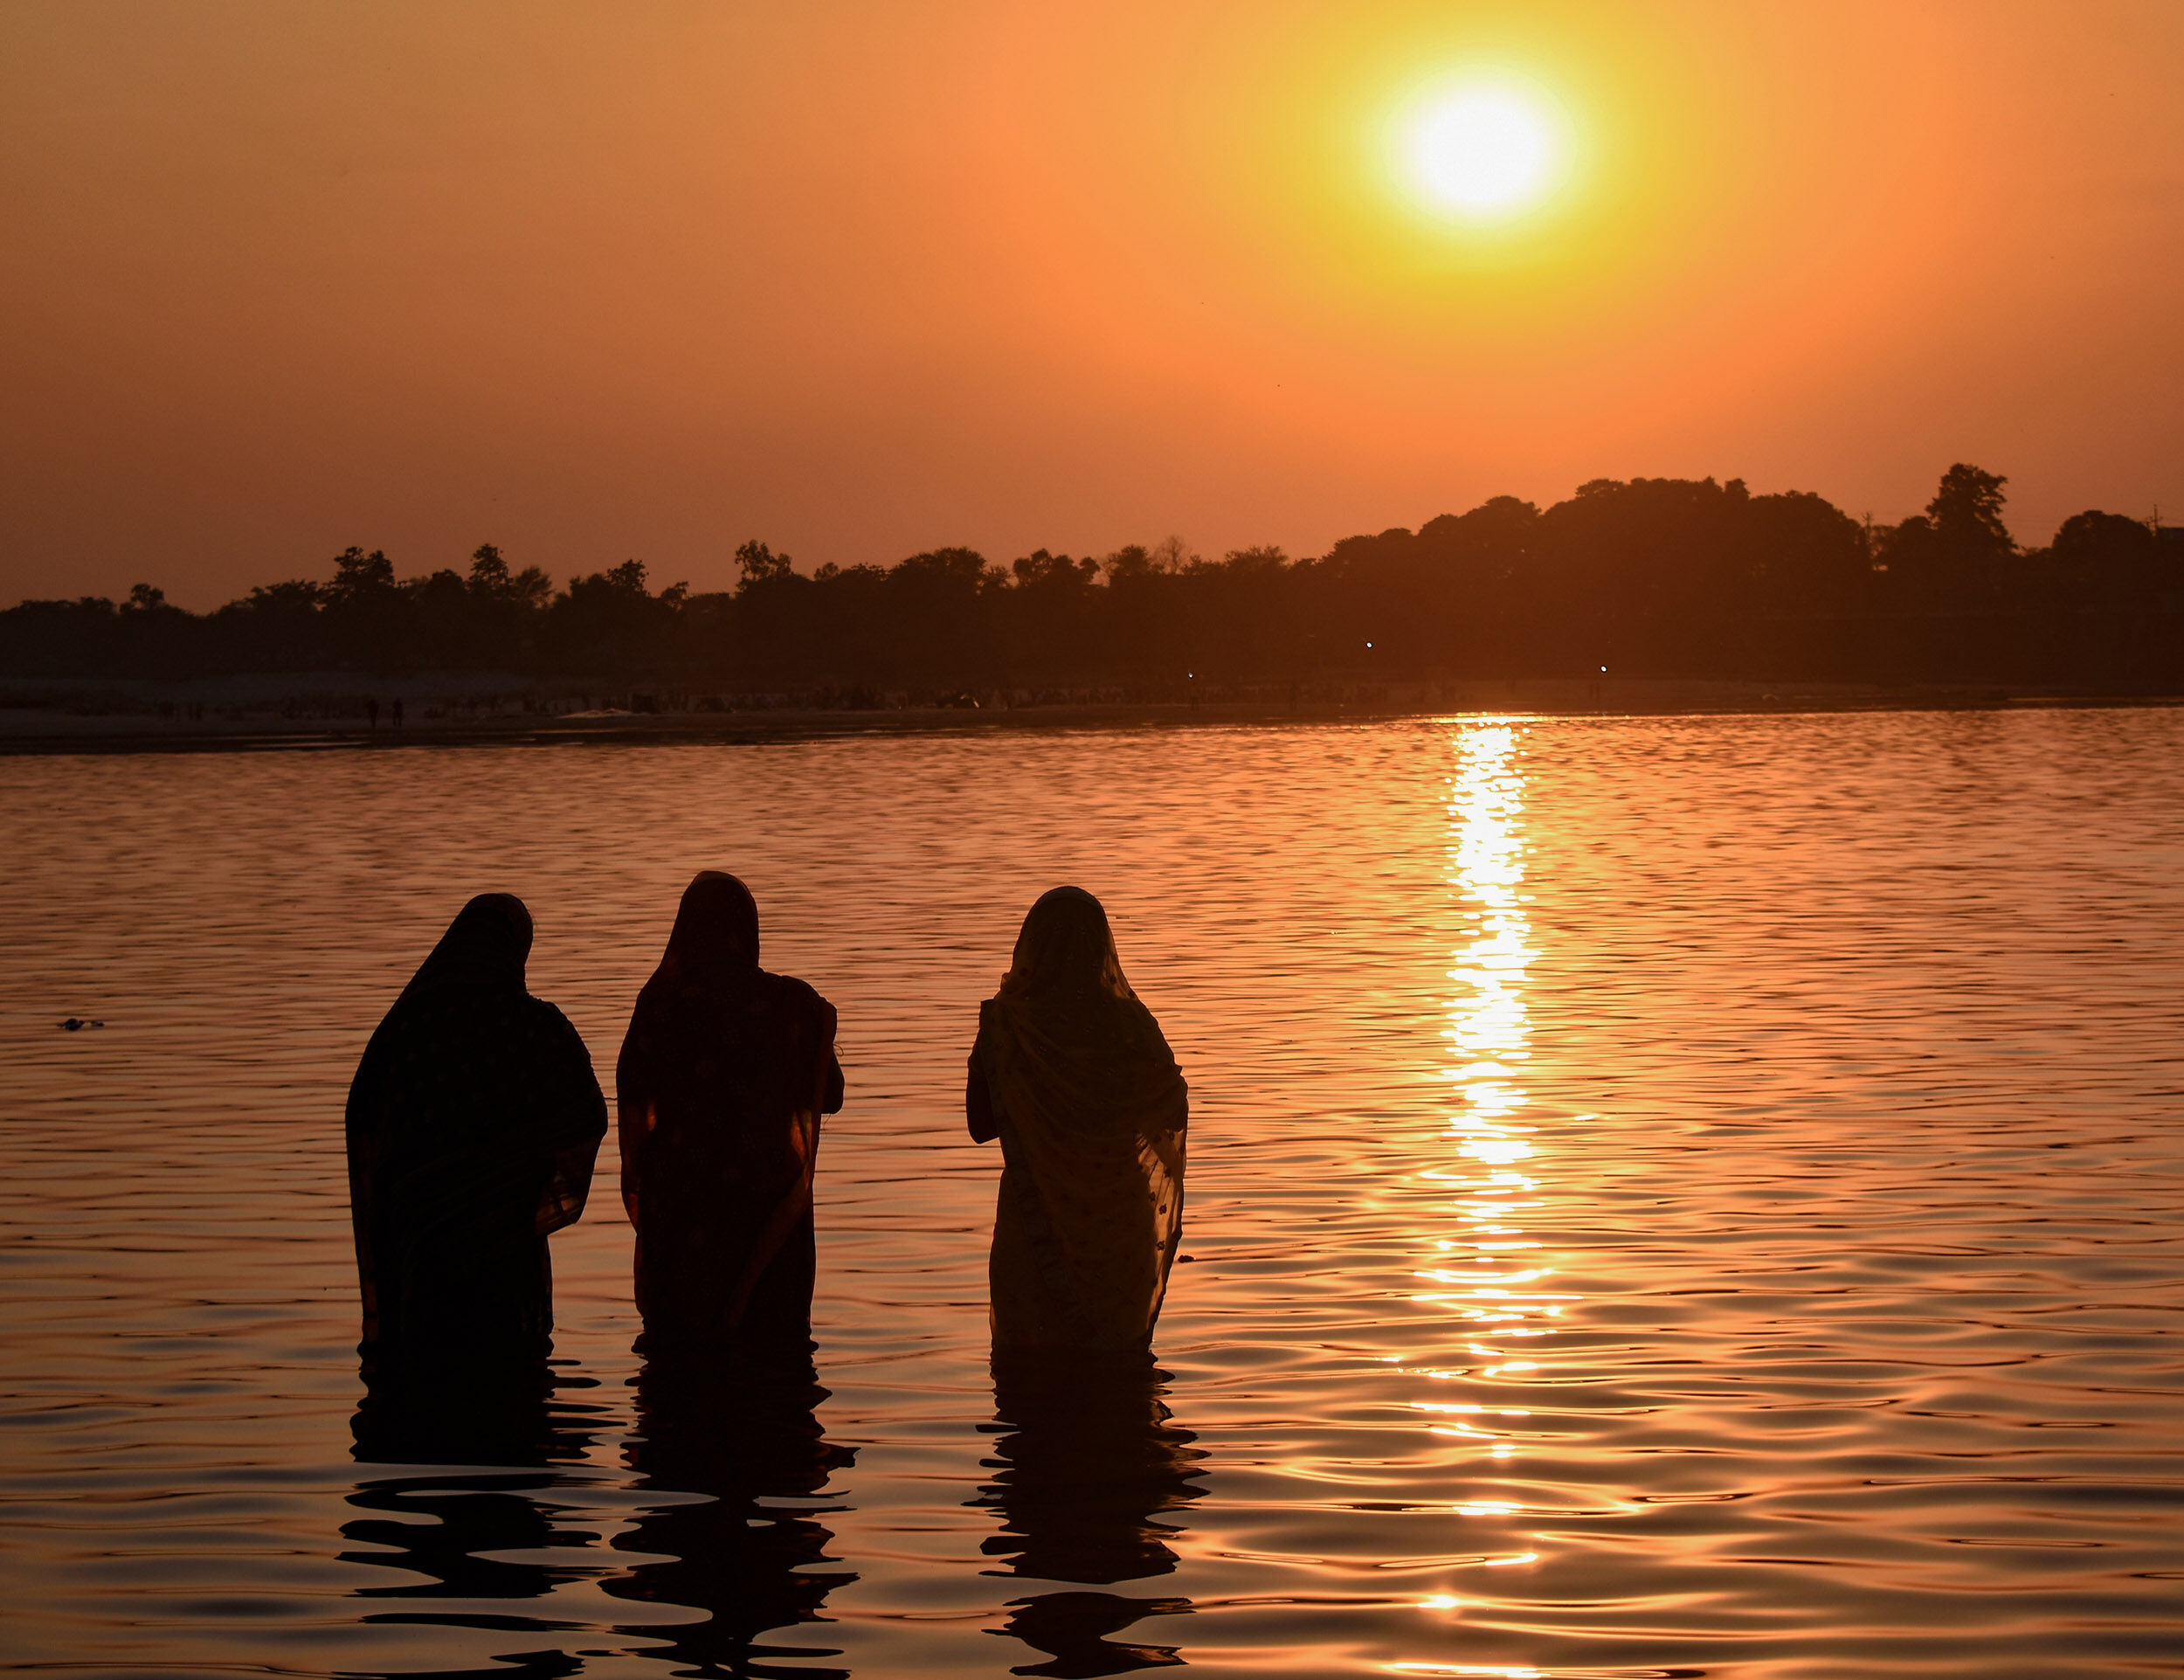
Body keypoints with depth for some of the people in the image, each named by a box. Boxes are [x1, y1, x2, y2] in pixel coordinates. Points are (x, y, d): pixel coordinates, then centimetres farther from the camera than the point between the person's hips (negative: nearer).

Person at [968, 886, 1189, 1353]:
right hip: (1119, 1220, 2)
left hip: (1037, 1217, -2)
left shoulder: (1006, 1026, -11)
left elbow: (981, 1125, -5)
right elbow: (1174, 1112, 3)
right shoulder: (1131, 1023, -5)